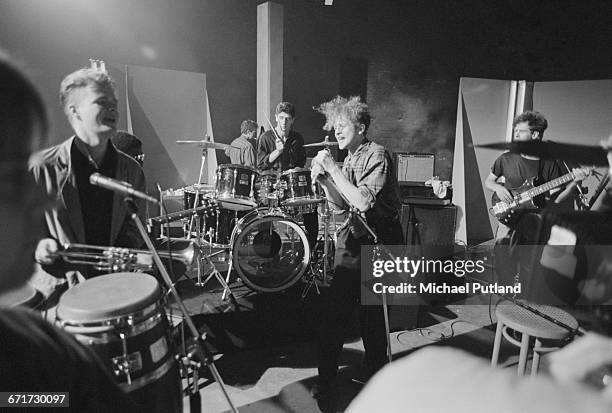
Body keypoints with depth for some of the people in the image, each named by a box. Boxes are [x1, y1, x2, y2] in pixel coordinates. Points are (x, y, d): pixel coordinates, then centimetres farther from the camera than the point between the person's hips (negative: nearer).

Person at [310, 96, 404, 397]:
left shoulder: (377, 155, -14)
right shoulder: (349, 159, 11)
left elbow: (364, 202, -26)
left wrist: (332, 169, -22)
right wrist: (323, 180, -4)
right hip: (352, 239, 7)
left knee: (372, 315, 5)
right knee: (333, 310, 7)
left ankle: (376, 378, 28)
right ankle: (327, 375, 24)